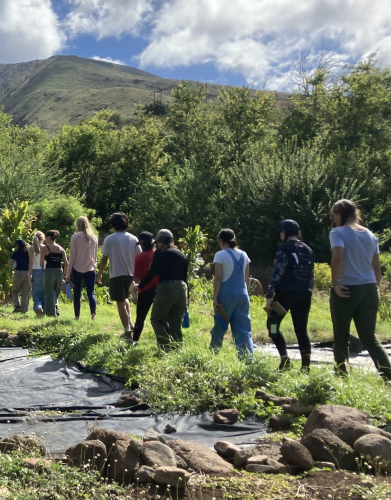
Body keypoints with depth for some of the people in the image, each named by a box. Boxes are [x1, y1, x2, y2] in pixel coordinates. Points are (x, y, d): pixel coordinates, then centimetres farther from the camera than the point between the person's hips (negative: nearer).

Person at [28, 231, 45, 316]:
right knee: (44, 293, 11)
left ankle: (38, 307, -23)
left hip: (36, 271, -1)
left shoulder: (31, 249, -2)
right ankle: (43, 311, 12)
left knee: (36, 293, 2)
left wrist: (30, 275, -3)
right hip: (45, 271, 1)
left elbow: (31, 262, -6)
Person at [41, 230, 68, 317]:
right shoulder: (61, 249, 7)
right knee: (56, 295, 18)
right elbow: (66, 263, 1)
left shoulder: (45, 248, -3)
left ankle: (51, 313, 4)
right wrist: (64, 274, 11)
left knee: (50, 294, 4)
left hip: (49, 272, -4)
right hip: (59, 272, 4)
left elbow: (41, 263, -5)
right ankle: (56, 311, 14)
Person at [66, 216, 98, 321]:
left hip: (77, 269, -2)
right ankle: (93, 313, -19)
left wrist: (68, 273, -1)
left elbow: (72, 256, -5)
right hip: (91, 269, 2)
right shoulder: (94, 238, 4)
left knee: (77, 294, 10)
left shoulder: (75, 237, -6)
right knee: (91, 293, 2)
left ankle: (77, 316, 15)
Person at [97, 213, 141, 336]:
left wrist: (99, 274, 7)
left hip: (116, 275, -4)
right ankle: (129, 322, 16)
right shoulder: (133, 239, 2)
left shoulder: (109, 239, -5)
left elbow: (104, 259, -5)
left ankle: (127, 331, 1)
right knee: (125, 298, 26)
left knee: (121, 303, 1)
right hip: (131, 274, 4)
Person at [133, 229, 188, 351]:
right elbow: (185, 277, 14)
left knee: (157, 319, 8)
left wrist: (140, 286, 4)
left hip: (165, 289, -5)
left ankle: (166, 346, -7)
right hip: (181, 289, 5)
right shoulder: (181, 254, 14)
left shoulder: (159, 253, -1)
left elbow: (152, 273, -7)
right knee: (176, 323, 13)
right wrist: (187, 297, 18)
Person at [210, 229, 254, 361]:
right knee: (243, 328, 6)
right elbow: (246, 278, 13)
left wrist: (215, 298, -9)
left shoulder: (221, 255, -7)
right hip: (242, 294, 5)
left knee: (219, 327, 8)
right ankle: (248, 357, -2)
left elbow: (218, 278, -11)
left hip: (226, 294, -5)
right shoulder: (243, 255, 9)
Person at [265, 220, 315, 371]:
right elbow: (311, 275, 15)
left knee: (272, 324, 11)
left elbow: (278, 273, -14)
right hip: (304, 295, 6)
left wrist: (269, 295, -15)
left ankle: (285, 359, 0)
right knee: (301, 330, 8)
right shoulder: (308, 250, 15)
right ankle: (306, 366, 0)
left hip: (286, 293, -5)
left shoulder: (284, 248, -5)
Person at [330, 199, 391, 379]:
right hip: (369, 290, 5)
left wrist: (335, 283, -16)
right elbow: (377, 268, 14)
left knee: (341, 338, 9)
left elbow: (337, 258, -25)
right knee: (369, 338, 9)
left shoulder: (338, 232, -8)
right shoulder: (370, 235, 11)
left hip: (346, 291, -5)